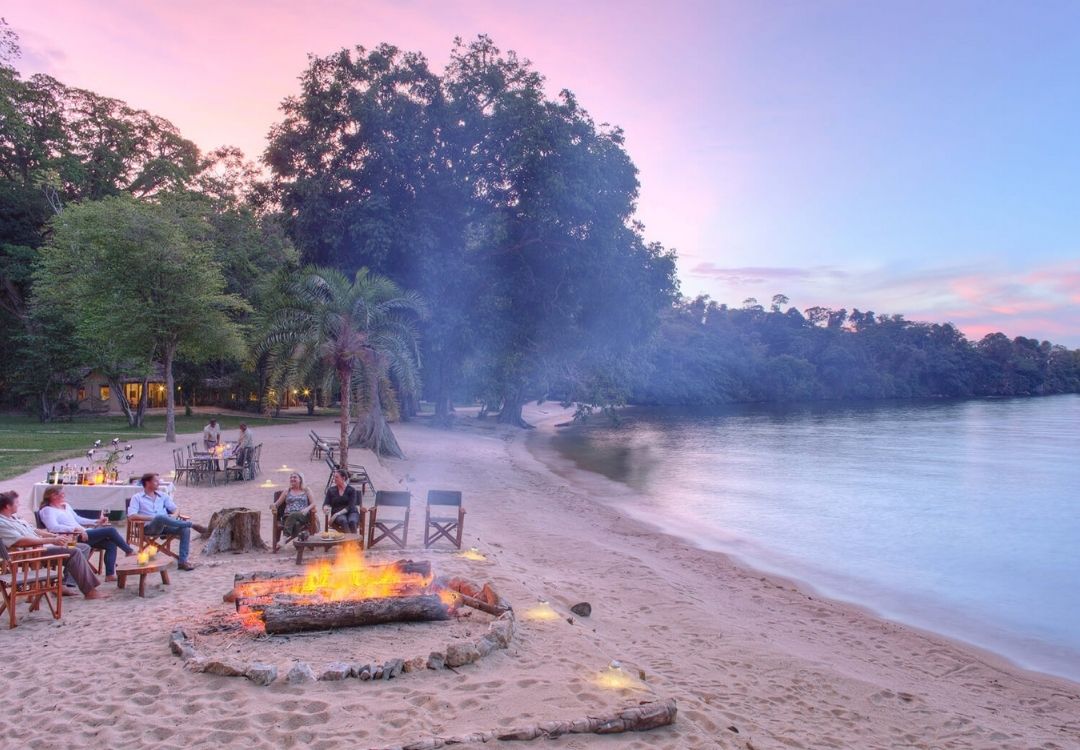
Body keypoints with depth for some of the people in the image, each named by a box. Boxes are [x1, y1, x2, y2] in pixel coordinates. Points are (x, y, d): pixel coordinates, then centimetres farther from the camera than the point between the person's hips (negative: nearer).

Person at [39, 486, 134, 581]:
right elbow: (53, 527, -22)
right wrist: (75, 529, -31)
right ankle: (129, 550, 6)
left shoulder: (65, 506, 21)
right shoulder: (47, 510, -5)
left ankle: (110, 574, -4)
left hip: (83, 533, 9)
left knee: (111, 544, -5)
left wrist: (96, 522, 18)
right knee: (110, 530, -15)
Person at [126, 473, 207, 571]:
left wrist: (172, 518, -4)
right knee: (160, 517, -38)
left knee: (185, 529, -24)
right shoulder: (137, 497, 8)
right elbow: (131, 515, -7)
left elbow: (174, 509, 18)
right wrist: (152, 518, -14)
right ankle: (193, 525, -30)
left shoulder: (163, 496, 22)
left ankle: (182, 561, -25)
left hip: (165, 526, 5)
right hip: (150, 527, -5)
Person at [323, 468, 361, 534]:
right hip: (337, 514, 1)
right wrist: (326, 508, -21)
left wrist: (338, 513, -19)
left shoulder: (351, 489, 2)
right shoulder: (331, 490, 10)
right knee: (343, 521, -36)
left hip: (351, 512, -1)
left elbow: (350, 506, -7)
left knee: (352, 522, -36)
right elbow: (325, 504, 4)